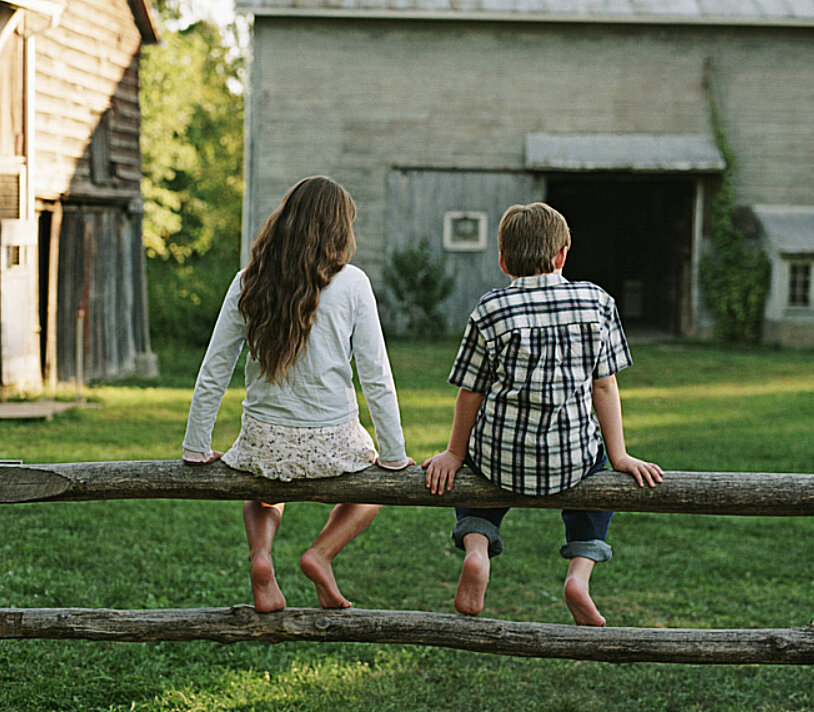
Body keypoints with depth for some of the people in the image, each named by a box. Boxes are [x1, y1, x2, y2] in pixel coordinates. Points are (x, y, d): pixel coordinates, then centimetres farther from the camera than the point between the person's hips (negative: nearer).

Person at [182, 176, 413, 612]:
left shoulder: (249, 283, -2)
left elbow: (213, 374, 2)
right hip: (330, 446, -2)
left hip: (263, 444, 2)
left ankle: (260, 555, 6)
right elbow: (376, 378, -8)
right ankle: (322, 554, 6)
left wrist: (196, 447, 12)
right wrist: (393, 455, 1)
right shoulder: (350, 283, -9)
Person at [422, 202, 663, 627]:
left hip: (501, 459, 0)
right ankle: (580, 569, 10)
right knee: (597, 464, 35)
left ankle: (476, 547, 4)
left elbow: (471, 392, 1)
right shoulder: (596, 303, -1)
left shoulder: (490, 311, -4)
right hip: (571, 460, 0)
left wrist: (454, 454, 14)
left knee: (474, 461, 34)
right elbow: (604, 387, 2)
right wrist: (619, 456, 9)